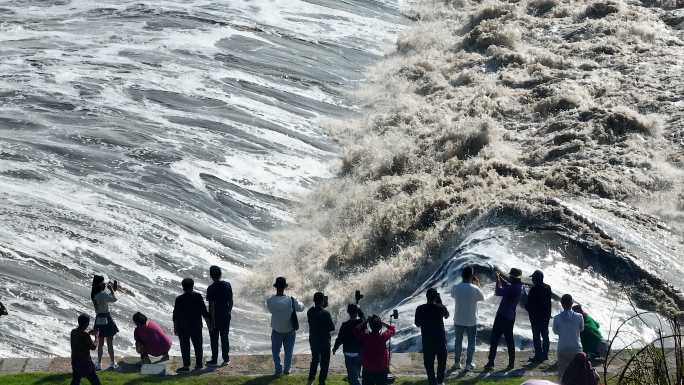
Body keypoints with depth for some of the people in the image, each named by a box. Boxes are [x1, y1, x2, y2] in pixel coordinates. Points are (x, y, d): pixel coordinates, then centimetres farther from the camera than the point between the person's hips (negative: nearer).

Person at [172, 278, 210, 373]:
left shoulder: (179, 299, -8)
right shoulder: (198, 296, -3)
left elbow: (176, 315, -5)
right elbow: (204, 311, 0)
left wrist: (175, 327, 3)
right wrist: (208, 322, 10)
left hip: (183, 327, -3)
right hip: (197, 326, 3)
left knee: (185, 346, 0)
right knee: (198, 345, 12)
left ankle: (186, 366, -2)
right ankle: (198, 364, 17)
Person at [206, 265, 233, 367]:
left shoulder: (211, 288, -17)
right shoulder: (227, 285, -2)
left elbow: (212, 306, -17)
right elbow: (231, 302, 4)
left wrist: (212, 321, -12)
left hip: (215, 317, -5)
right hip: (226, 316, 5)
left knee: (214, 339, 6)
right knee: (225, 338, 14)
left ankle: (214, 360, 13)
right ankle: (226, 358, 19)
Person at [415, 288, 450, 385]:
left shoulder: (420, 309, -10)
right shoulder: (441, 308, -12)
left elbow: (417, 324, -1)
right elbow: (446, 315, 11)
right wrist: (440, 302, 6)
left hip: (427, 339, 0)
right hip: (440, 338, 0)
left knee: (429, 362, 10)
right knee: (442, 360, 18)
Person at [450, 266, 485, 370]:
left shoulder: (455, 288, -10)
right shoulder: (474, 289, -16)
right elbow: (483, 298, 2)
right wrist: (477, 285, 9)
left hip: (458, 320, 2)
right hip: (471, 321, -2)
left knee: (458, 341, 16)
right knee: (471, 342, 12)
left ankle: (457, 362, 21)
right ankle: (469, 364, 14)